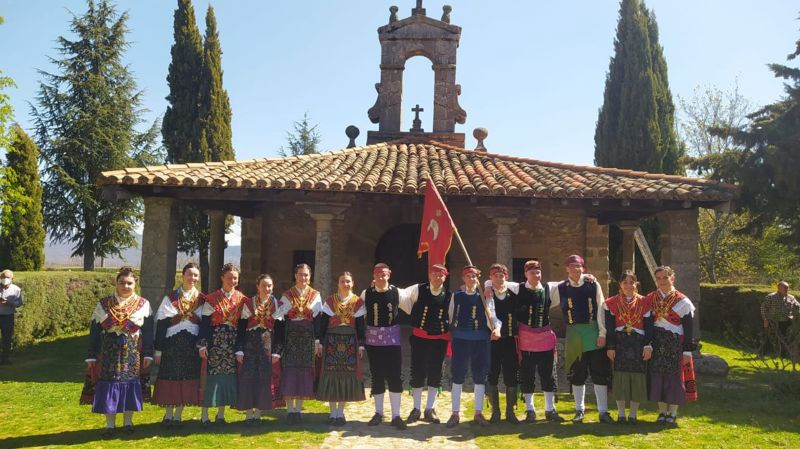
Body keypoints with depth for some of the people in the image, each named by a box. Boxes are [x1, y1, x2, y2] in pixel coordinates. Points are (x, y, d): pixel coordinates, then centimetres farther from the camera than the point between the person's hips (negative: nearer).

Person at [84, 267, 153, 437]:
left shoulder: (143, 305, 1)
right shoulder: (103, 305, 2)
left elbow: (148, 332, 1)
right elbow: (94, 332, 3)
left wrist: (148, 354, -3)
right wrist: (91, 356, 0)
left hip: (132, 354, 0)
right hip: (109, 354, 1)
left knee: (130, 385, 4)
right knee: (108, 386, 2)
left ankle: (128, 421, 19)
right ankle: (110, 424, 14)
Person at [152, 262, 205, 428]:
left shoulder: (202, 300, 6)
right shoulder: (170, 298, 3)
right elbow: (161, 324, 1)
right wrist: (158, 349, -3)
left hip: (192, 345, 1)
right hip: (172, 343, -1)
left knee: (187, 380, 4)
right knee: (169, 379, 2)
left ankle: (178, 416, 17)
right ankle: (168, 414, 18)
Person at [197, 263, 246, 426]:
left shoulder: (241, 299, 4)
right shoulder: (212, 298, -2)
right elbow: (204, 323, -4)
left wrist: (240, 349, -1)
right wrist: (202, 345, -12)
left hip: (232, 342, 2)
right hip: (214, 340, -2)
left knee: (228, 376, 6)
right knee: (210, 375, -2)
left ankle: (221, 414, 18)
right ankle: (204, 415, 9)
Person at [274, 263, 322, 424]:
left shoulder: (316, 295, 6)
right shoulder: (287, 295, 6)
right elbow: (278, 317, 0)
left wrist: (318, 342, -2)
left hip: (308, 338, 0)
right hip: (290, 337, 0)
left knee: (303, 372, 2)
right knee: (289, 372, -2)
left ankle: (298, 410, 12)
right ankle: (290, 411, 7)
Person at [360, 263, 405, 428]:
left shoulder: (396, 292, -3)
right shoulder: (366, 294, -1)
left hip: (392, 339, -1)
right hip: (373, 340, 1)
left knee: (395, 376, 0)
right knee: (377, 376, 10)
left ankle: (396, 414, 10)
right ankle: (378, 413, 23)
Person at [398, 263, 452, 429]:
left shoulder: (449, 295, -2)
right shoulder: (418, 290, -7)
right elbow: (402, 296, -17)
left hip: (440, 339, 1)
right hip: (419, 337, -1)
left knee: (435, 374, 7)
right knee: (417, 372, 4)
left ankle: (430, 409, 21)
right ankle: (416, 409, 19)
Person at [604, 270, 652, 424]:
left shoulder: (644, 302, 6)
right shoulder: (612, 303, 4)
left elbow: (648, 326, 4)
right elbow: (609, 327, 2)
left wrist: (648, 346, -4)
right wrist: (610, 347, -4)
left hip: (638, 343, 0)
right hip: (619, 342, 0)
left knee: (637, 377, 1)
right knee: (620, 376, 0)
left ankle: (633, 414, 14)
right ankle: (621, 414, 12)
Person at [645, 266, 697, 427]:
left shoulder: (682, 301, -3)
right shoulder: (650, 299, 6)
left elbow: (688, 328, -3)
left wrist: (687, 351, -7)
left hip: (675, 344, -3)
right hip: (656, 344, 3)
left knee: (675, 377, 0)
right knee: (657, 377, 5)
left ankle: (672, 415, 10)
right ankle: (662, 413, 17)